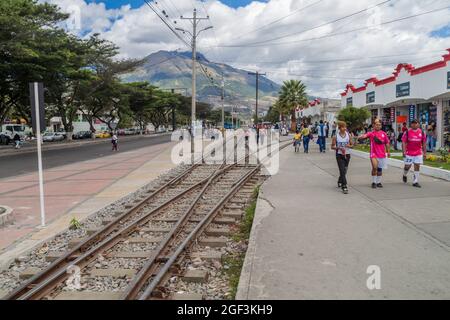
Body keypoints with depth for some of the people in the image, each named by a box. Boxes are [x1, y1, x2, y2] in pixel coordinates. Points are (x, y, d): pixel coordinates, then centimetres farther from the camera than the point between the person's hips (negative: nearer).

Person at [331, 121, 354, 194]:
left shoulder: (349, 135, 2)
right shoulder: (336, 136, -5)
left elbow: (352, 145, 7)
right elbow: (332, 146, -1)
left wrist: (348, 146, -15)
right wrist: (339, 148, -18)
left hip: (347, 155, 3)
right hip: (339, 155, -3)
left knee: (345, 170, 15)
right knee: (342, 171, -12)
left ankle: (340, 182, 40)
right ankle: (344, 186, -12)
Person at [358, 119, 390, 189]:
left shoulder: (384, 134, 7)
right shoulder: (371, 133, -2)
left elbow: (387, 143, 14)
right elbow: (364, 136, -19)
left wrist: (388, 152, 10)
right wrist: (360, 137, -41)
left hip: (382, 154, 4)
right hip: (374, 154, -4)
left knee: (380, 169, 11)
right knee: (374, 167, -17)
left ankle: (378, 182, 24)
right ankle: (374, 182, -3)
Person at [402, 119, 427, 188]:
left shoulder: (422, 132, 3)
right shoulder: (407, 132, -4)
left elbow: (424, 143, 8)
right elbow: (404, 142, -4)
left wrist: (424, 152, 6)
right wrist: (404, 151, -13)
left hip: (418, 153, 2)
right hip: (409, 153, -2)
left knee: (417, 167, -1)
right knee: (407, 166, 6)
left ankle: (415, 182, 4)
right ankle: (405, 175, 38)